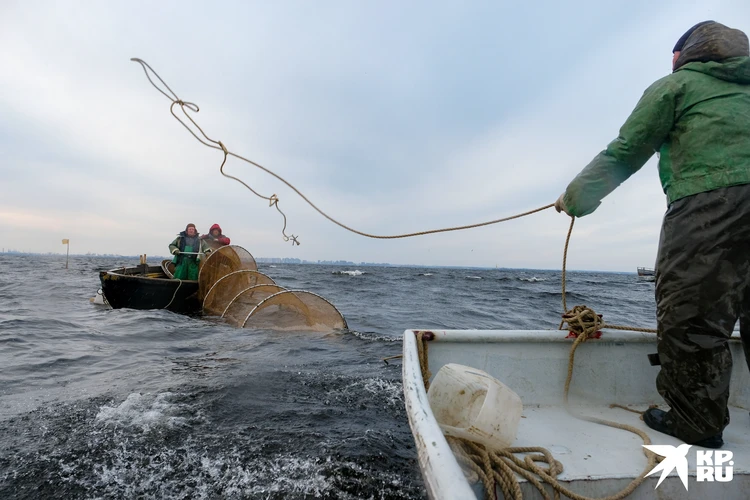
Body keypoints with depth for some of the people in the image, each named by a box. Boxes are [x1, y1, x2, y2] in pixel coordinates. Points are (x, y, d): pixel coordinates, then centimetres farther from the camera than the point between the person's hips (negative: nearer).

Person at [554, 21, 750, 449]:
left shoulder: (677, 84, 10)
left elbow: (624, 155, 6)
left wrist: (575, 197, 14)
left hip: (708, 204, -7)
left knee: (691, 316, -3)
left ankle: (697, 423, 3)